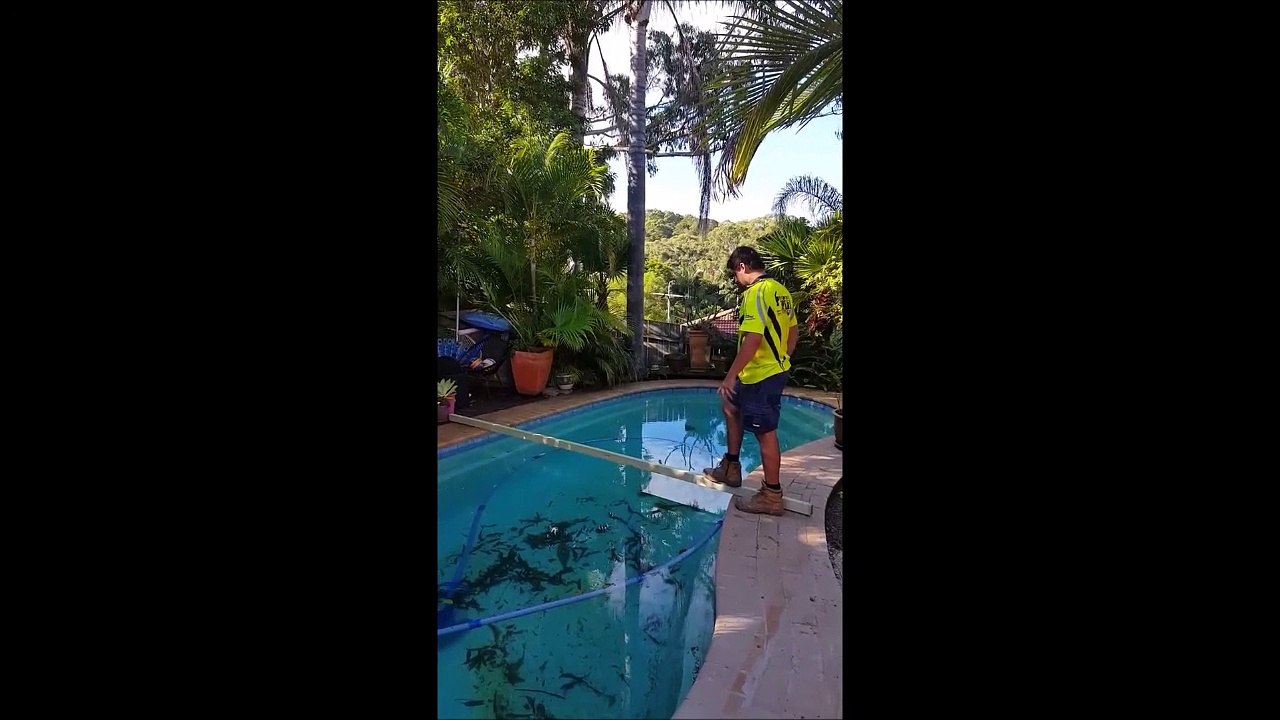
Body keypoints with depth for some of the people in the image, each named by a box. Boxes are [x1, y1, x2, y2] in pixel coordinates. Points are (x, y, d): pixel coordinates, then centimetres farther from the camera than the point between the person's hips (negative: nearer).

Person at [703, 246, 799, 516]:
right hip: (775, 369, 10)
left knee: (766, 432, -1)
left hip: (761, 374, -10)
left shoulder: (755, 292, -19)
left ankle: (772, 496, 10)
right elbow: (793, 332, 16)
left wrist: (730, 376, -22)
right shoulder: (780, 290, 10)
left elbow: (753, 339, -27)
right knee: (731, 406, 24)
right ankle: (731, 468, 31)